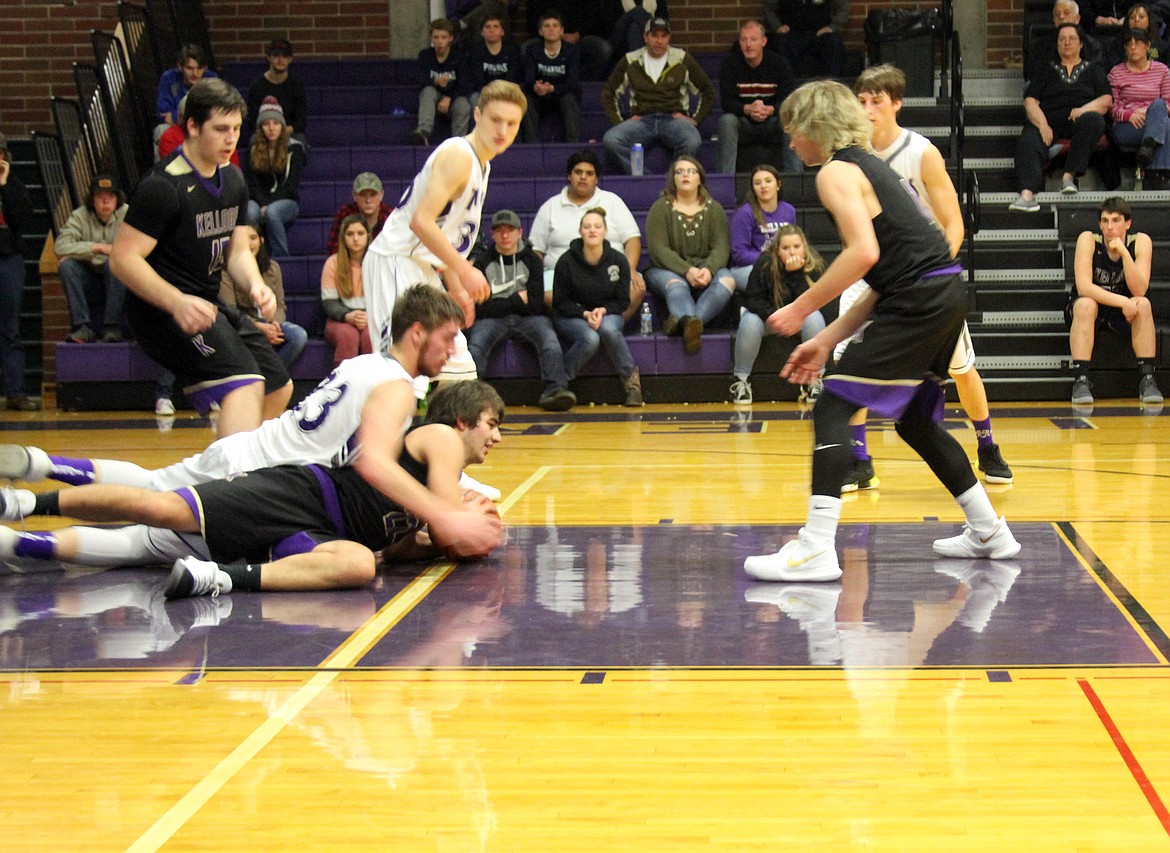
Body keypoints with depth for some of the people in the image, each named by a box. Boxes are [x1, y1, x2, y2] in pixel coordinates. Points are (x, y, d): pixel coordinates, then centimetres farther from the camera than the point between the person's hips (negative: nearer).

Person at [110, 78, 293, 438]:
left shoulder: (233, 181, 9)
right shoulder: (163, 186, -18)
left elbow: (237, 250, 16)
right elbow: (123, 258, -21)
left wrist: (255, 285, -7)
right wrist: (176, 302, -35)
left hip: (207, 305, 10)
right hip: (163, 311, -10)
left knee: (278, 389, 17)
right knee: (246, 384, -28)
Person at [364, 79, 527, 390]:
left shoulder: (481, 164, 15)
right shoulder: (458, 155, -16)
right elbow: (421, 222, -26)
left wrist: (456, 287, 19)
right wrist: (465, 271, -22)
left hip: (422, 268, 10)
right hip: (395, 261, -10)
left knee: (457, 366, 13)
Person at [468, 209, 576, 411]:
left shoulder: (531, 260, 6)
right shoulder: (483, 263, 4)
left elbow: (535, 304, -2)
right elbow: (481, 308, -5)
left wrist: (503, 305, -1)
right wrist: (518, 300, -4)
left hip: (528, 318, 1)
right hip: (492, 320, -1)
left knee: (548, 337, -30)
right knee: (476, 343, -32)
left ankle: (555, 389, -46)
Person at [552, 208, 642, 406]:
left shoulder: (618, 260, -5)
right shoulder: (567, 261, -11)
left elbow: (622, 301, 1)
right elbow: (560, 302, -5)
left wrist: (602, 311, -19)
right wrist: (585, 314, -20)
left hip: (607, 314, 2)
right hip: (571, 316, -2)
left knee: (608, 329, -36)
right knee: (590, 339, -35)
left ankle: (630, 379, -19)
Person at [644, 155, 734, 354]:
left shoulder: (713, 208, 11)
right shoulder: (661, 208, 3)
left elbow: (721, 247, -1)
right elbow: (658, 249, -9)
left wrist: (709, 269, -23)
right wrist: (687, 271, -24)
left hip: (706, 269, 2)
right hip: (667, 270, -2)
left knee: (726, 280, -30)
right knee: (675, 284, -37)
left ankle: (684, 322, -53)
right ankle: (691, 323, -68)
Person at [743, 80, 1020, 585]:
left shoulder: (836, 172, -5)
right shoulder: (866, 166, 23)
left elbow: (864, 253, -21)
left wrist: (803, 307, -13)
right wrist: (827, 341, 18)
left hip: (919, 303, -10)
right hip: (945, 296, 10)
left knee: (832, 409, -9)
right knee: (913, 419, 24)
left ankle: (816, 550, -16)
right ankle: (989, 533, 33)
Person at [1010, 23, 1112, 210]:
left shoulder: (1093, 70, 25)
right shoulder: (1048, 71, 26)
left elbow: (1106, 100, 10)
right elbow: (1030, 101, 11)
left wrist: (1084, 110, -12)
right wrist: (1042, 124, -10)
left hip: (1080, 121, 0)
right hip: (1049, 122, 0)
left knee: (1092, 121, -37)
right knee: (1028, 142, -33)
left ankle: (1069, 175, -37)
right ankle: (1027, 194, -54)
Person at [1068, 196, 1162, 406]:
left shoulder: (1140, 242, -14)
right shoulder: (1088, 240, -18)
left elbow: (1139, 291, -24)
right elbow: (1083, 287, -29)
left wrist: (1123, 252, -34)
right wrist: (1122, 301, -38)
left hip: (1123, 314, 2)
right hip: (1088, 310, -2)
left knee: (1143, 304, -29)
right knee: (1085, 304, -34)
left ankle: (1147, 379, -27)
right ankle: (1080, 380, -36)